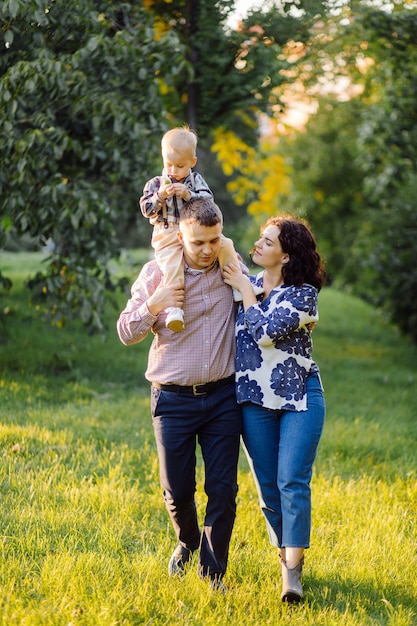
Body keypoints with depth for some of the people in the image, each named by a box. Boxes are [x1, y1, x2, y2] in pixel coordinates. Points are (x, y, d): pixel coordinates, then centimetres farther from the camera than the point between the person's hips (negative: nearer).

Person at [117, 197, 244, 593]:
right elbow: (126, 333, -2)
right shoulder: (157, 273, -5)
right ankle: (187, 542, 38)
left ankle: (212, 571, 13)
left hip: (223, 396, 1)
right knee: (177, 489, 7)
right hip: (173, 399, -1)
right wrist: (152, 307, -19)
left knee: (223, 489, -1)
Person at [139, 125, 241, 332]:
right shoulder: (155, 184, 7)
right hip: (168, 235, -3)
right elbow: (146, 209, -1)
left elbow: (208, 201, -3)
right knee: (172, 265, -30)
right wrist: (161, 196, -18)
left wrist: (189, 195, -19)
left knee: (225, 245, -15)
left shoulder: (196, 180, 10)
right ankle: (174, 307, -36)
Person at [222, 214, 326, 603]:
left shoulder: (303, 293, -8)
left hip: (300, 397, -4)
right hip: (254, 400, 4)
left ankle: (292, 571, -12)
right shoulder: (244, 283, 6)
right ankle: (285, 554, 22)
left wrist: (245, 289, -10)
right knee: (268, 486, 7)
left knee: (293, 483, -12)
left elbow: (266, 331, -20)